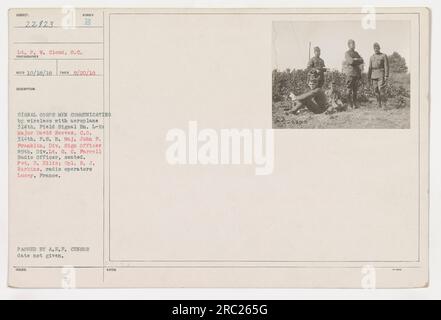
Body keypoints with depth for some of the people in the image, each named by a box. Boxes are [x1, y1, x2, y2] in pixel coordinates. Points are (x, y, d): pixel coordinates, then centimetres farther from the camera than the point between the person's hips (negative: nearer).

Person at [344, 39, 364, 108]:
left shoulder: (356, 53, 20)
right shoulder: (347, 53, -1)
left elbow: (362, 61, 8)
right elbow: (351, 61, -16)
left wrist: (356, 59, -7)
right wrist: (358, 61, -1)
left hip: (357, 73, 7)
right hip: (350, 73, -7)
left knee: (355, 90, 6)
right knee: (349, 90, -6)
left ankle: (355, 104, 8)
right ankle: (350, 104, -5)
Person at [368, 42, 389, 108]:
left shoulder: (384, 56, 0)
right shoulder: (372, 57, 14)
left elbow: (386, 67, -5)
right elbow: (370, 68, 14)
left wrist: (386, 77, -13)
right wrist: (369, 78, 9)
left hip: (381, 75, -4)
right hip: (374, 75, 4)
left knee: (381, 90, -16)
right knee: (376, 91, 1)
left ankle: (385, 102, 1)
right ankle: (379, 105, 7)